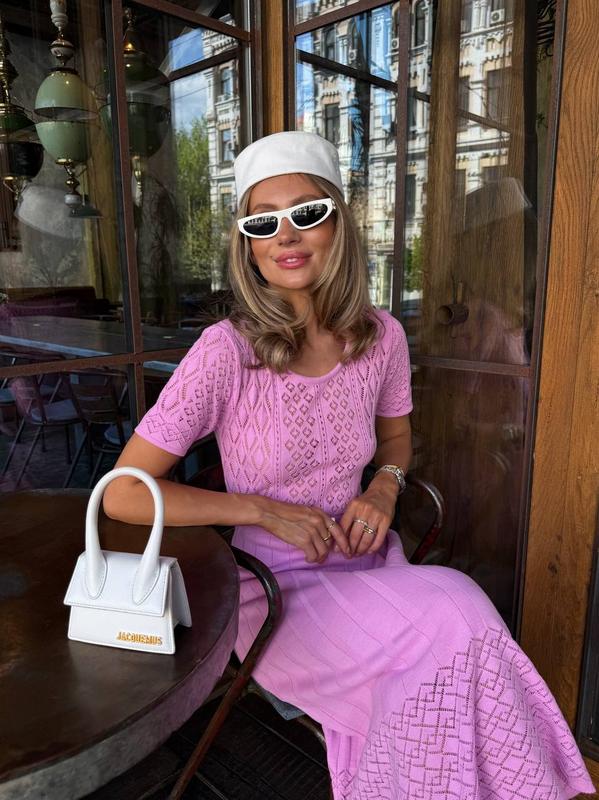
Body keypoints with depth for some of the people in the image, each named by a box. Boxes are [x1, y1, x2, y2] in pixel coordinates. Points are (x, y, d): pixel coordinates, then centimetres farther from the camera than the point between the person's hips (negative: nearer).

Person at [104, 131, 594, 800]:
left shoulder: (380, 336, -4)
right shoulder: (226, 351, -17)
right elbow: (122, 494, -14)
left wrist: (384, 487, -6)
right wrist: (263, 510, -18)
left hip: (364, 566, 4)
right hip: (274, 589, -3)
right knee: (451, 615, -23)